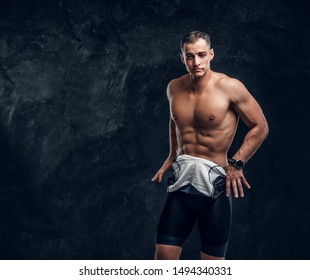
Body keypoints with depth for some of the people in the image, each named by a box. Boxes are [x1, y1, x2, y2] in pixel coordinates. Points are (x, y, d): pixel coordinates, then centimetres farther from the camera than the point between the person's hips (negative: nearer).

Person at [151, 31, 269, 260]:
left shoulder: (230, 87, -10)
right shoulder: (174, 88, 7)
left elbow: (260, 127, -5)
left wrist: (236, 163, -11)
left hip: (214, 183, -4)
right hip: (181, 181, 4)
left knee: (212, 260, 6)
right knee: (164, 256, 3)